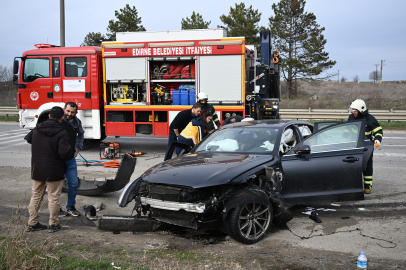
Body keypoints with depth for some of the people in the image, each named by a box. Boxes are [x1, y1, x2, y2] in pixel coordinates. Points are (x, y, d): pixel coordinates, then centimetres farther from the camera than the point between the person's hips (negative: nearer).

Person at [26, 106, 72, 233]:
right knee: (53, 198, 6)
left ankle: (32, 223, 21)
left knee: (36, 196, 16)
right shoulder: (62, 133, -17)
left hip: (37, 169, 5)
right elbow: (64, 153, -25)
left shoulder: (37, 129, 3)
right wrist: (69, 154, -3)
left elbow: (29, 138, 23)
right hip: (54, 172, -5)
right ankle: (53, 224, 13)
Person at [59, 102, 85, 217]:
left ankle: (71, 207, 25)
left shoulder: (77, 122, 4)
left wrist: (78, 147, 17)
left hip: (71, 159, 5)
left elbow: (81, 134, 26)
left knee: (74, 184, 9)